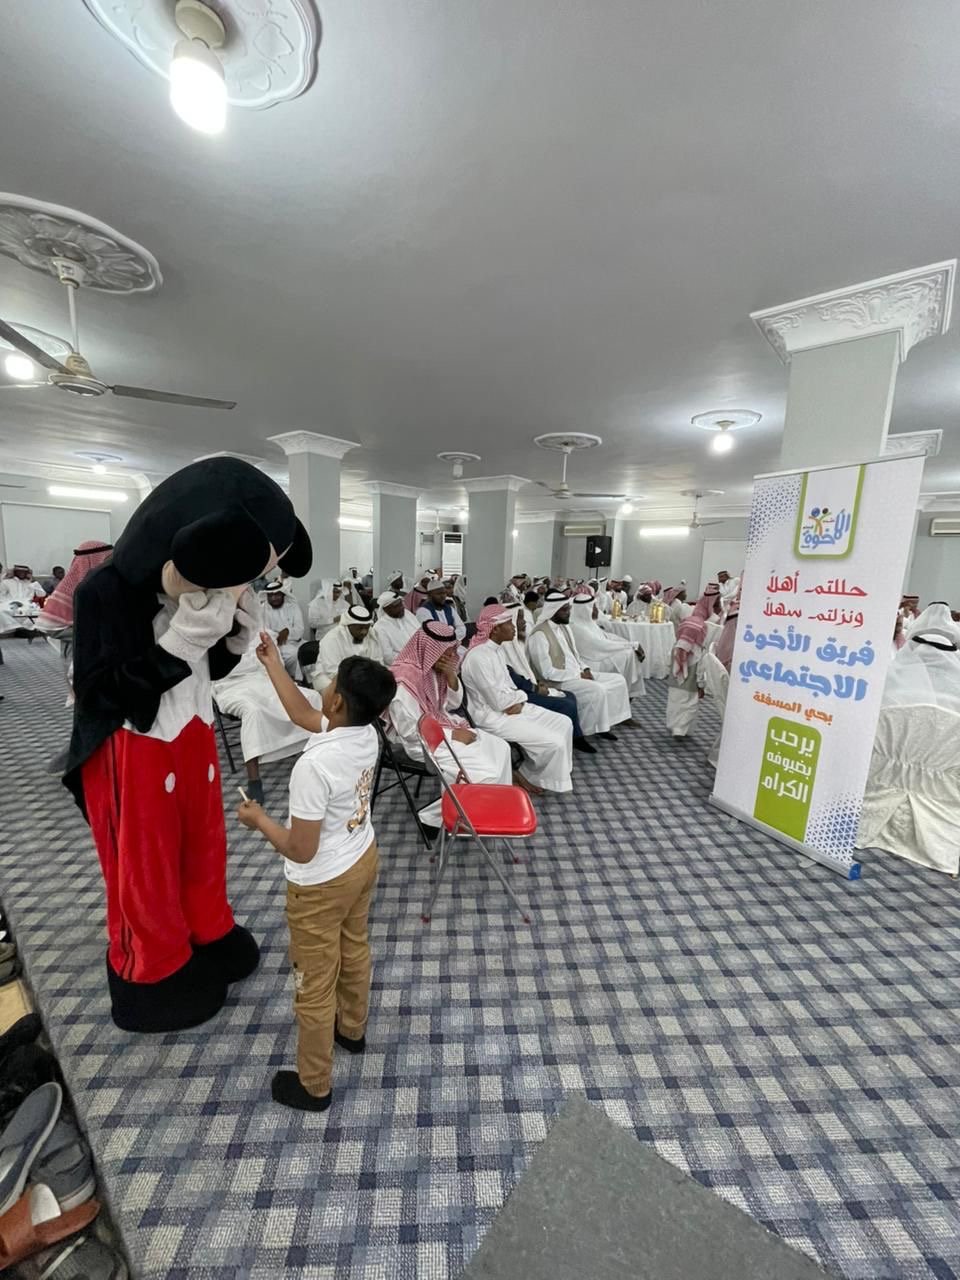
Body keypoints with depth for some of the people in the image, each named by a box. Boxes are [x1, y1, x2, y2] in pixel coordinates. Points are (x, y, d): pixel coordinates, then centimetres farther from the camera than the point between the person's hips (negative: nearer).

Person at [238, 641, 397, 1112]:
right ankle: (352, 1029, 58)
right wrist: (272, 663, 7)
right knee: (354, 949, 31)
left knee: (314, 984, 18)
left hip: (321, 885, -7)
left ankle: (314, 1085, 43)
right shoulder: (366, 734, -13)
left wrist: (258, 819, -10)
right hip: (363, 861, 7)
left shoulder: (314, 766, -37)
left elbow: (301, 850, -27)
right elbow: (303, 715, 4)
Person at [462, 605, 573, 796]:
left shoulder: (498, 649, 6)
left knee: (563, 723, 5)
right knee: (554, 742, -14)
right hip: (493, 716, -10)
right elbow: (499, 702, -23)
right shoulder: (478, 657, -25)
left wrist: (518, 701, -7)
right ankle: (529, 777, 11)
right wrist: (519, 697, -4)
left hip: (512, 707, 10)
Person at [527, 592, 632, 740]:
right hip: (558, 682, -9)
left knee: (618, 680, 2)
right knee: (598, 690, -28)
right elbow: (547, 673, -22)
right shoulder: (540, 635, -19)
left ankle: (604, 725, 8)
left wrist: (585, 669, -2)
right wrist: (578, 675, -17)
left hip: (576, 674, 10)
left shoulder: (564, 626, 10)